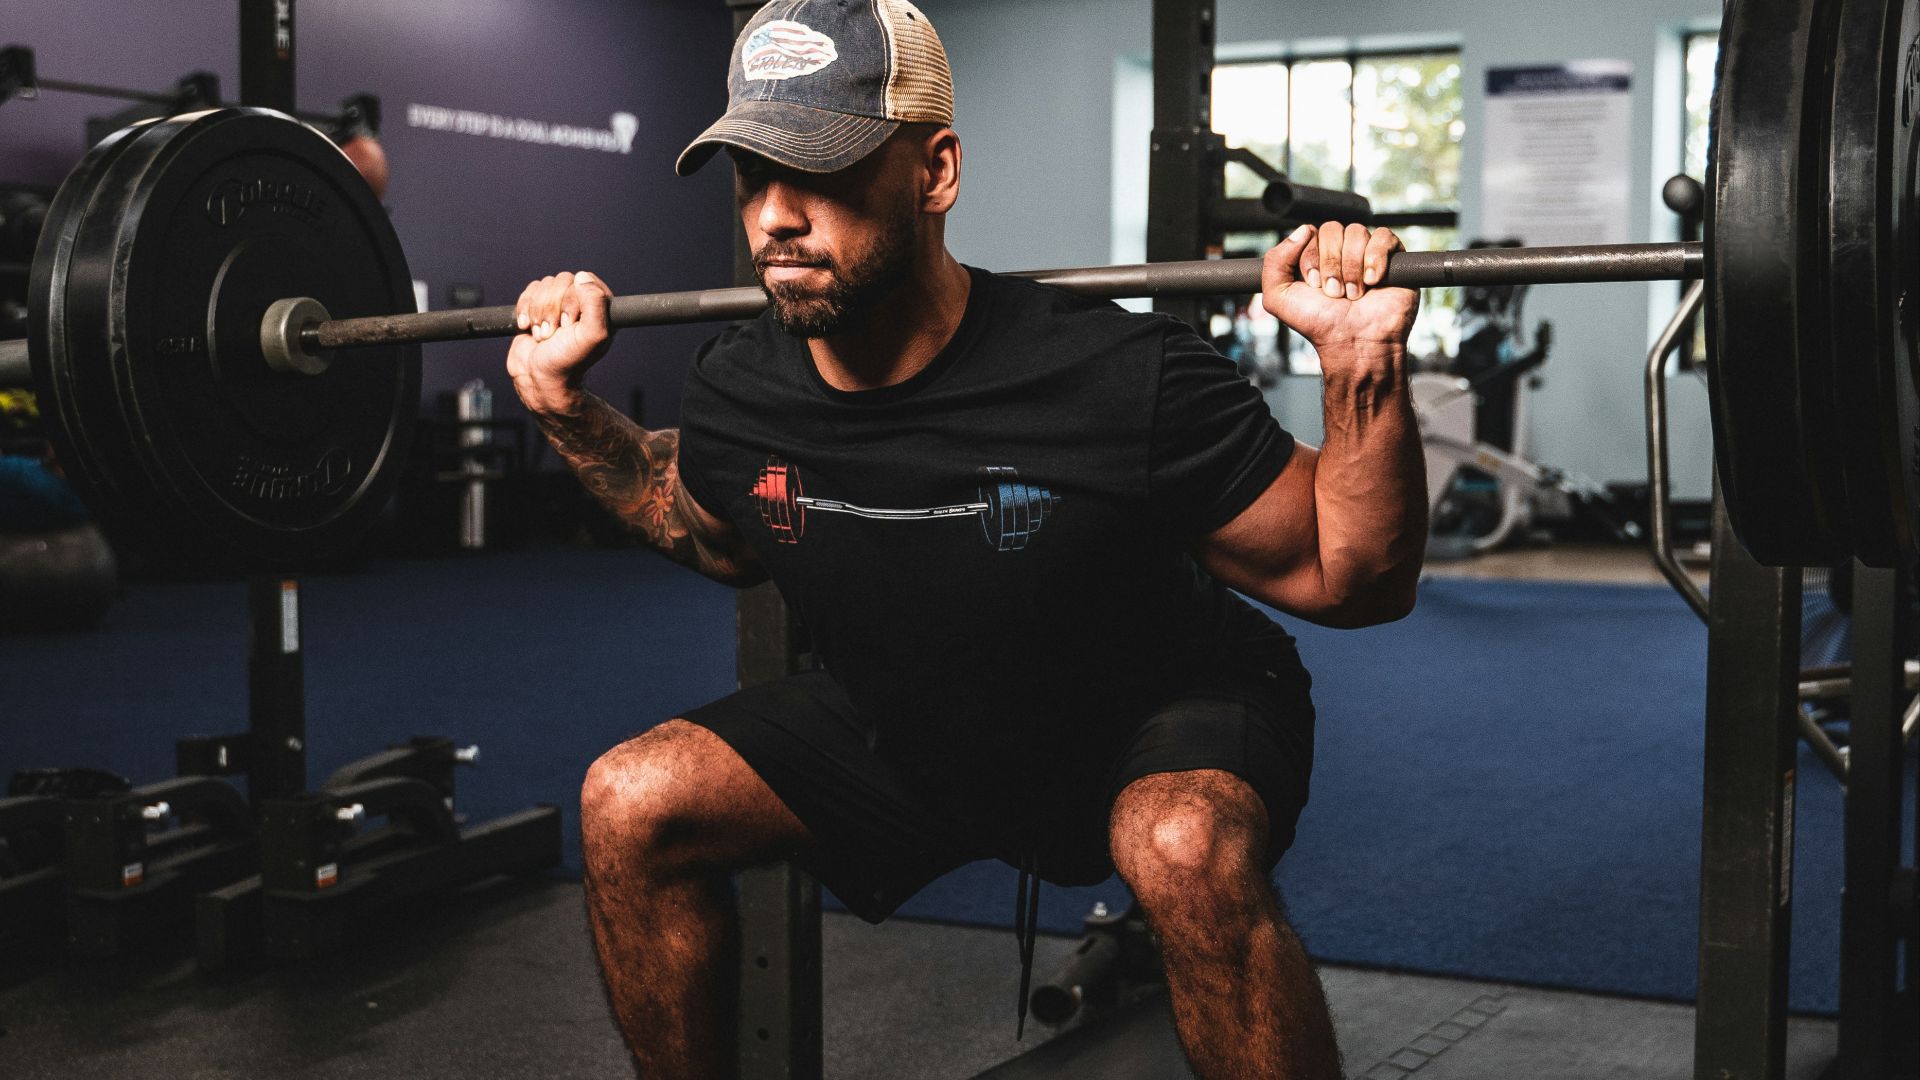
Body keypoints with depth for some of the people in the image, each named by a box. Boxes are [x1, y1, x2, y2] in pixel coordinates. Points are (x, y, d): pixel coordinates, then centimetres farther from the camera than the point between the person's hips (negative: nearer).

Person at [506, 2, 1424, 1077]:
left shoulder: (1117, 379, -32)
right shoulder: (738, 393, -16)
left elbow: (1349, 581, -22)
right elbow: (718, 541, 10)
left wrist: (1365, 364, -38)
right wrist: (569, 404, -2)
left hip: (1154, 721, -4)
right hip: (906, 731, 5)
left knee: (1189, 852, -38)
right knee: (630, 804, -11)